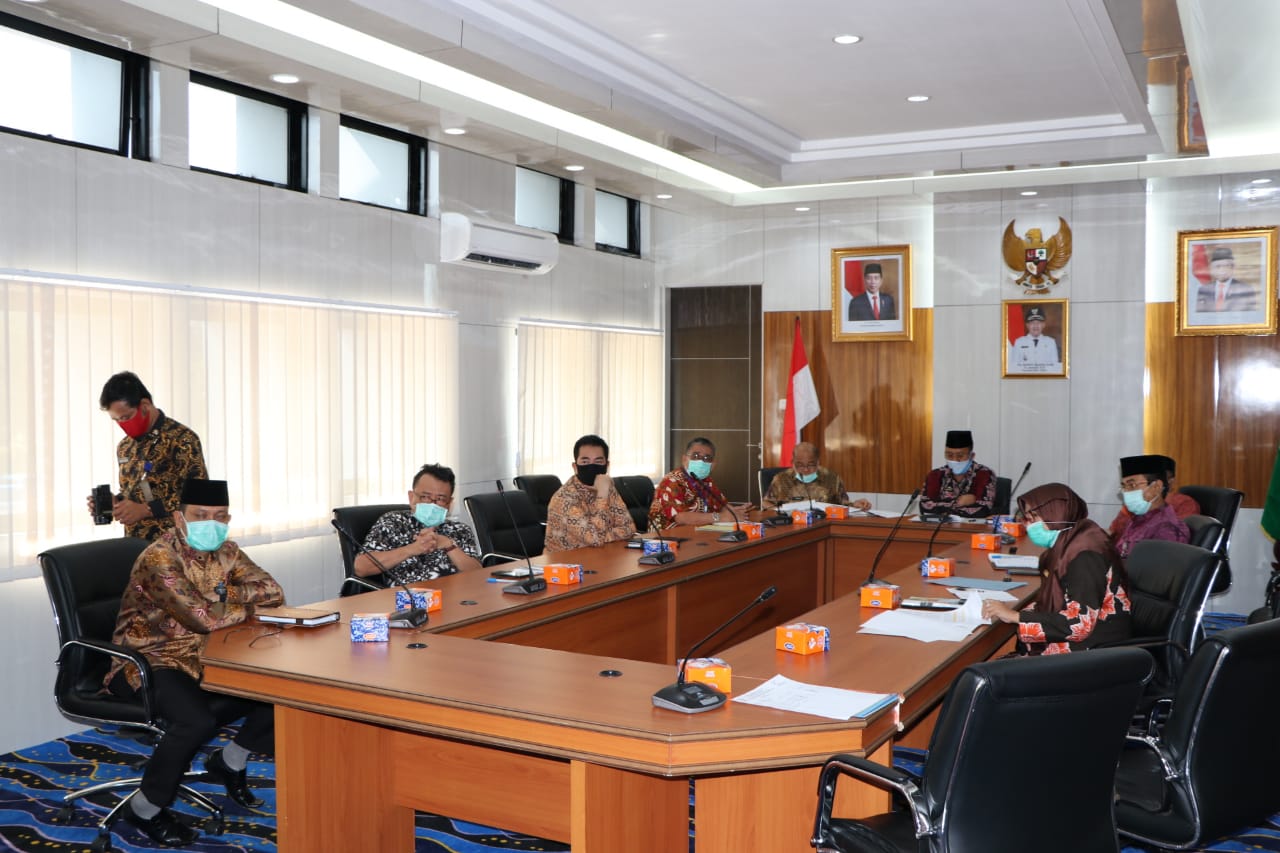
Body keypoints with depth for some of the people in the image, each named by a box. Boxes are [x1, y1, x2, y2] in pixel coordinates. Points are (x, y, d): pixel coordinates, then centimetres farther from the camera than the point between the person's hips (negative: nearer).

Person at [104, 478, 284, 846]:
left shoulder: (225, 551, 2)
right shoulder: (158, 558, -22)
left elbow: (273, 591, -5)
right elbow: (204, 616, -33)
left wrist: (223, 592, -19)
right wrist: (248, 605, -15)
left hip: (205, 660, 7)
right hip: (149, 662, -7)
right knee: (196, 720, -33)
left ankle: (229, 761, 19)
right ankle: (145, 810, -8)